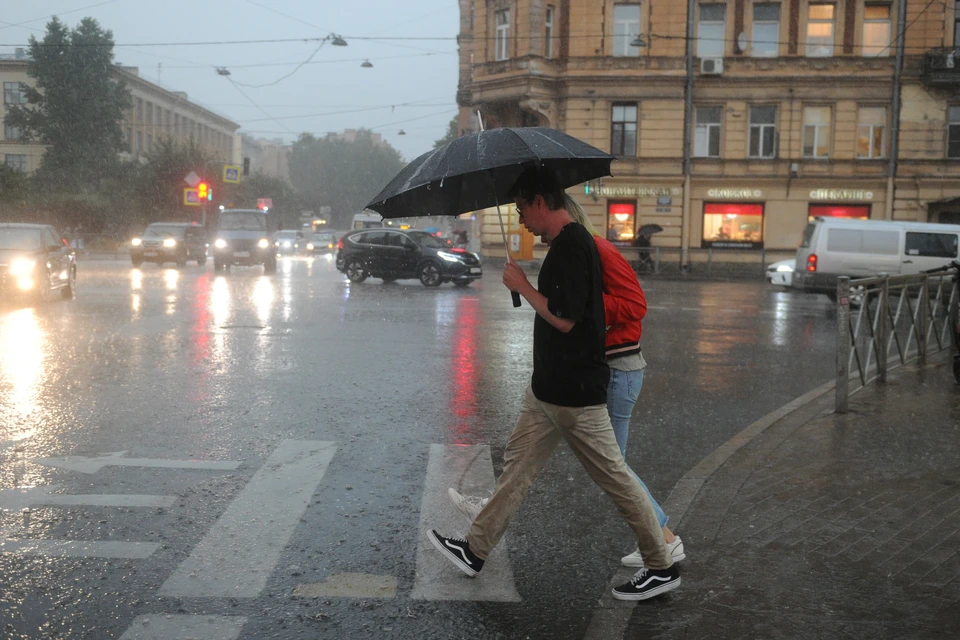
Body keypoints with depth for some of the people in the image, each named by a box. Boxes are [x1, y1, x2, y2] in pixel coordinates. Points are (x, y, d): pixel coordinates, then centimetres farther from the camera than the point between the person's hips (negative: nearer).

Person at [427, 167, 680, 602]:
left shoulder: (573, 246, -20)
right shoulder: (565, 243, 10)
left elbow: (564, 318, -25)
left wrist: (523, 286, -14)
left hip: (575, 392, -10)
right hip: (549, 387, 10)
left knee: (614, 477, 1)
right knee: (518, 462, 15)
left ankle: (661, 568, 15)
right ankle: (476, 550, 25)